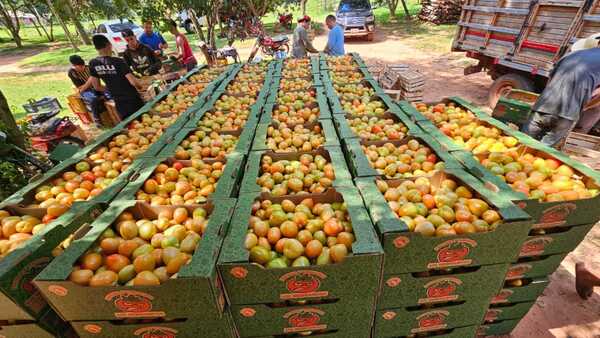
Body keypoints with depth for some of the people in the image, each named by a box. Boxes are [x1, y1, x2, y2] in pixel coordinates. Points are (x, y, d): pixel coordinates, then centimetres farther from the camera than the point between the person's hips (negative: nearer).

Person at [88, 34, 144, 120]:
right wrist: (141, 87, 0)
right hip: (132, 99, -5)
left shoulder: (93, 64, 1)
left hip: (119, 102, 5)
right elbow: (133, 82, -21)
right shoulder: (118, 62, -16)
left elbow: (97, 87, 7)